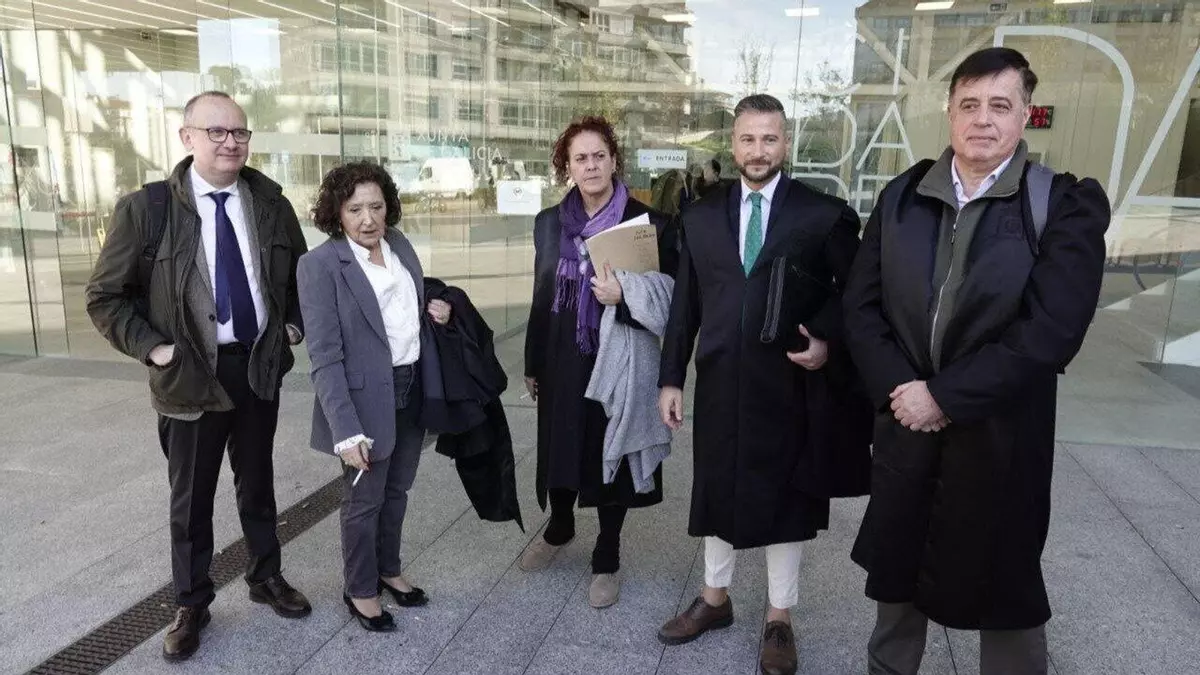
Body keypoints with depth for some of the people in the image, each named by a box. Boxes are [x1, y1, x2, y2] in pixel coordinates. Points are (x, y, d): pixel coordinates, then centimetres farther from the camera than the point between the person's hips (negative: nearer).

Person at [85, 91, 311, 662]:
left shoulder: (270, 203, 0)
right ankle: (191, 604, 30)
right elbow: (104, 296, -4)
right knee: (191, 497, 11)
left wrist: (295, 324, 3)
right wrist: (152, 347, -12)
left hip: (260, 364, 3)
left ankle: (266, 577, 38)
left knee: (257, 483, 18)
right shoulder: (146, 207, -10)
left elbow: (299, 272, 15)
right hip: (192, 373, -2)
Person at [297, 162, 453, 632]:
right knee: (364, 500, 10)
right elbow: (325, 357, -19)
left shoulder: (399, 244, 3)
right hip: (365, 397, -6)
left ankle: (388, 570, 41)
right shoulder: (320, 264, -16)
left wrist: (437, 311, -2)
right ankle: (360, 591, 31)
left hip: (412, 389, 6)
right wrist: (346, 430, -25)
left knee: (397, 490, 20)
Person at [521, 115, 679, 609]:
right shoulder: (549, 223, 4)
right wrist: (532, 364, 12)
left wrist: (624, 296, -26)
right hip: (563, 363, 3)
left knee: (611, 458, 9)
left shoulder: (649, 223, -8)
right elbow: (541, 297, 9)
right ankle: (559, 527, 45)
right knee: (560, 451, 16)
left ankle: (606, 558, 28)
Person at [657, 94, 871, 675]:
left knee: (783, 497, 10)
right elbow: (685, 304, 7)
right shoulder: (701, 217, 6)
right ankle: (715, 598, 37)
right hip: (719, 382, 3)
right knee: (717, 491, 16)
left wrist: (828, 343, -16)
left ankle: (779, 619, 29)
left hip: (789, 384, -3)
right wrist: (671, 377, 5)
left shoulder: (825, 214, -5)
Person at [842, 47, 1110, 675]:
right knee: (897, 572, 19)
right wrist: (897, 389, -12)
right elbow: (862, 305, 1)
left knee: (1003, 587, 13)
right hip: (903, 426, 4)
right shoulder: (902, 195, 3)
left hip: (999, 435, -3)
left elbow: (1050, 329, -18)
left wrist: (945, 396, -18)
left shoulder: (1066, 204, -8)